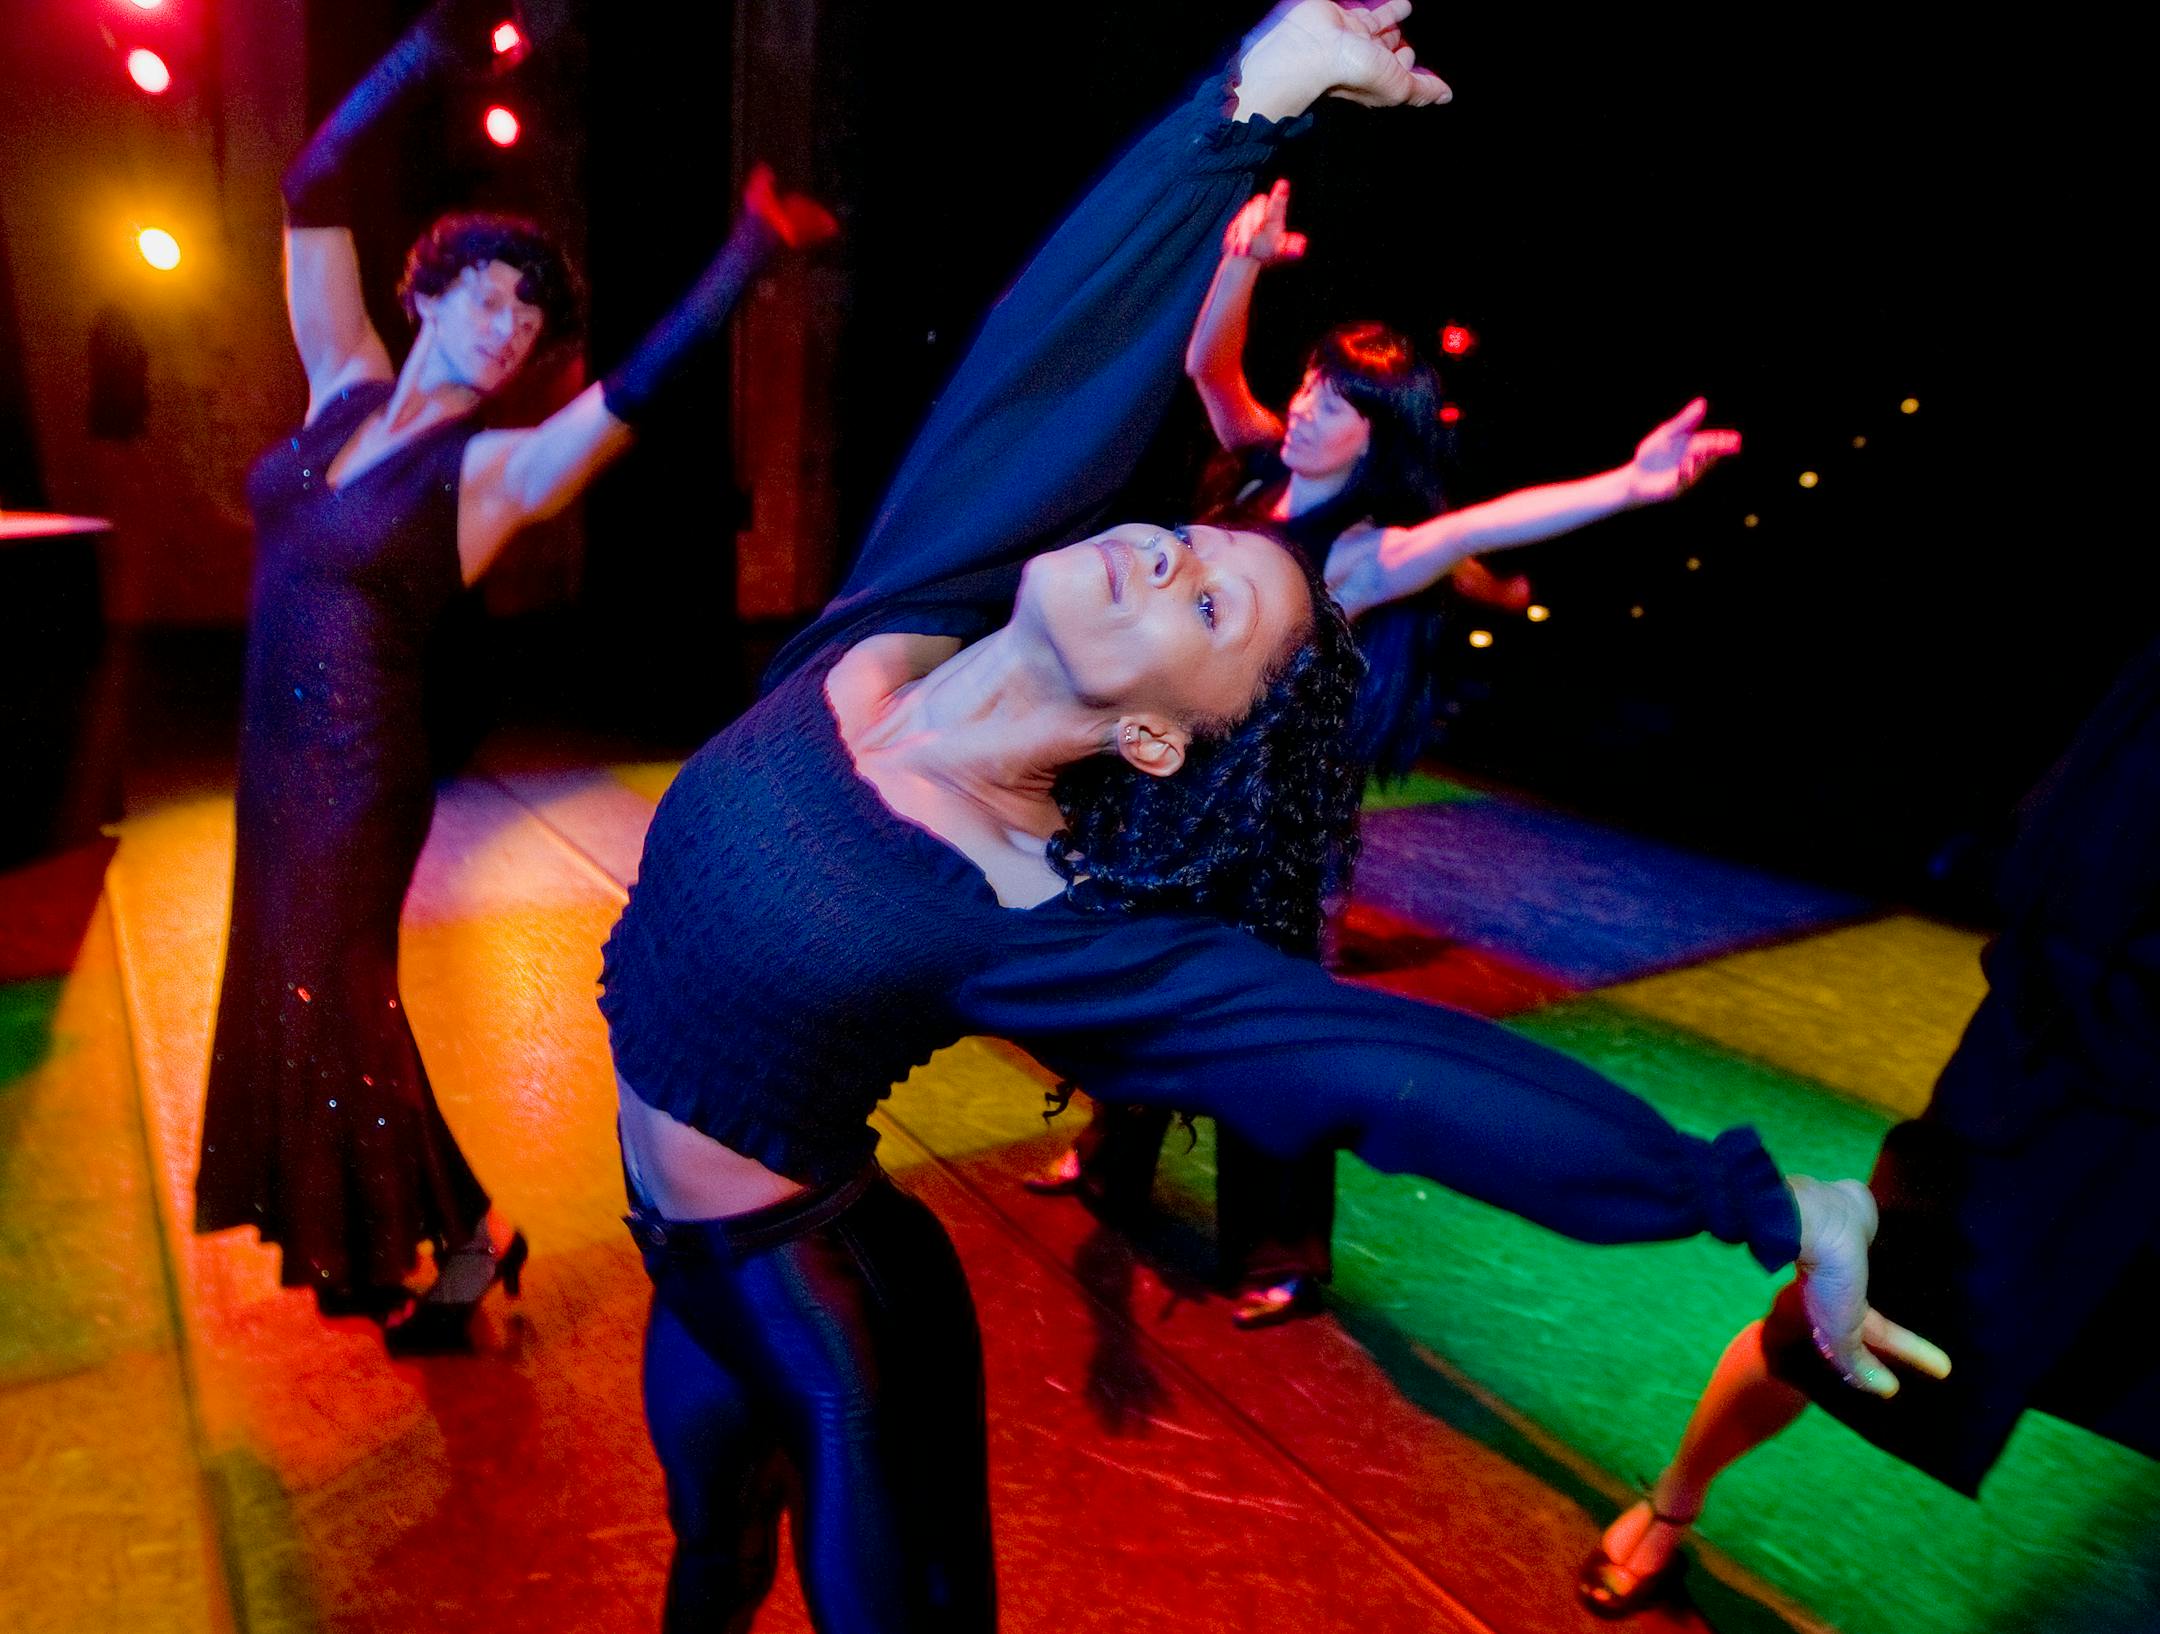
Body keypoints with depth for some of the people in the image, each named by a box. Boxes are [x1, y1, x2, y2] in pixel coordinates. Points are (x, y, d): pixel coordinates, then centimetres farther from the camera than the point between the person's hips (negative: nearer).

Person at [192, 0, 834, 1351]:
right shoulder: (346, 390, 2)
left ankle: (468, 1236, 23)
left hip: (359, 771, -7)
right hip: (279, 756, 7)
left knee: (332, 1006, 4)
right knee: (302, 997, 18)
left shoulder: (494, 470, -13)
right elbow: (314, 198, 1)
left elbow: (634, 392, -29)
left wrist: (744, 262, -38)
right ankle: (367, 1234, 38)